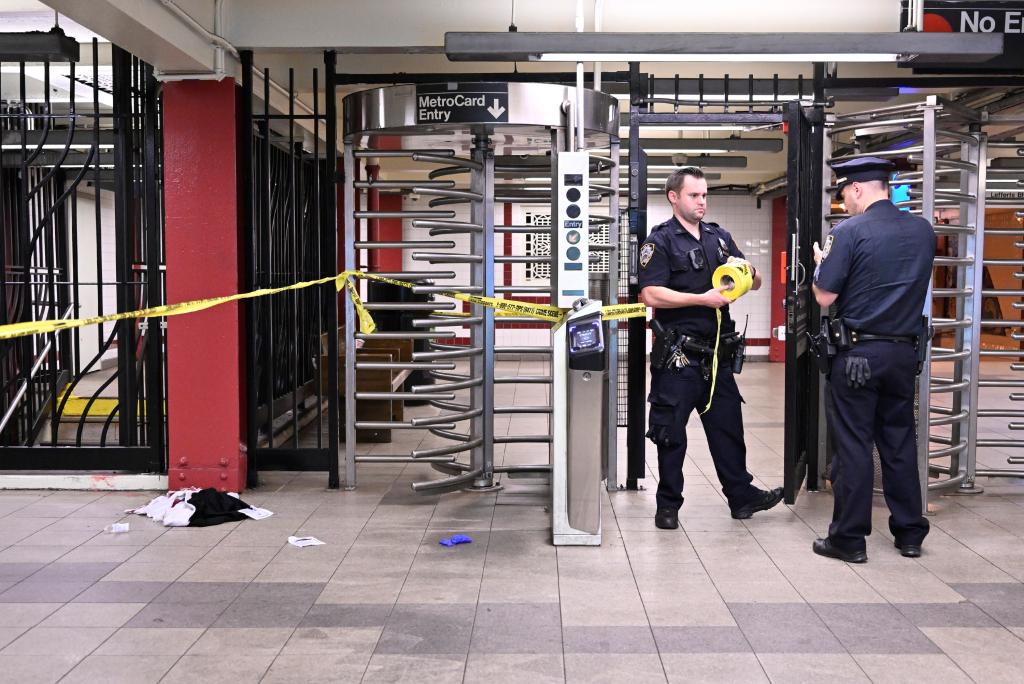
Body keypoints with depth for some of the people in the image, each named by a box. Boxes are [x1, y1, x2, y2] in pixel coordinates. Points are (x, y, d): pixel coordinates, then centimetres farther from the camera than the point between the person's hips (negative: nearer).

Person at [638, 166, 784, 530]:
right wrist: (703, 299, -19)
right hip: (677, 356, -5)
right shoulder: (661, 241, -5)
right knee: (671, 432, 3)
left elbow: (755, 282, 16)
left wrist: (746, 271, -7)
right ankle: (668, 505, 14)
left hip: (716, 353, 6)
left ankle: (741, 495, 22)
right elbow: (651, 295, -16)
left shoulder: (720, 237, 14)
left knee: (727, 425, 12)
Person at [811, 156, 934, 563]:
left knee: (853, 445, 1)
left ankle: (849, 538, 7)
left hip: (858, 352, -5)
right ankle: (910, 533, 22)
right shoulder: (923, 231, 6)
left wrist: (822, 263, 7)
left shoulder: (850, 232, -13)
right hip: (905, 351, 5)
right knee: (901, 442, 14)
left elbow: (825, 297, -12)